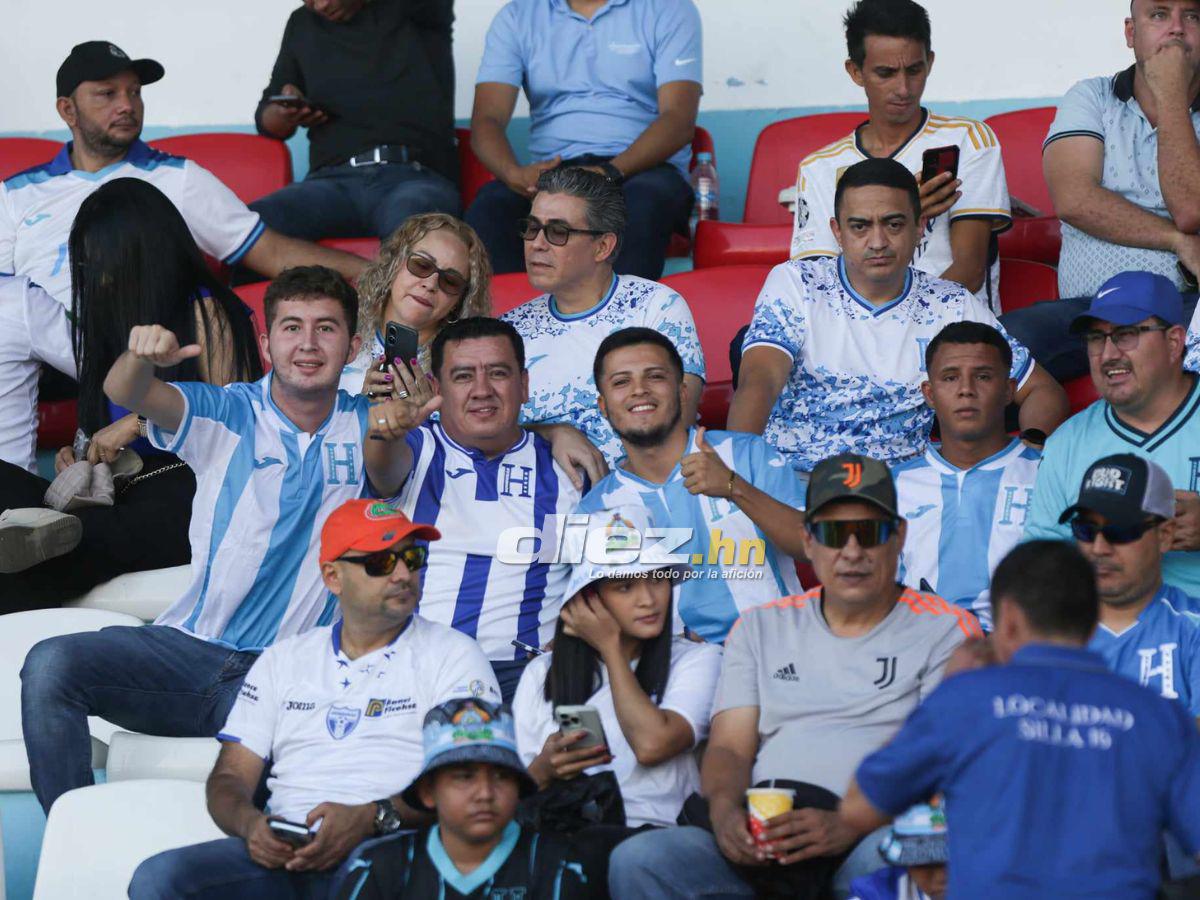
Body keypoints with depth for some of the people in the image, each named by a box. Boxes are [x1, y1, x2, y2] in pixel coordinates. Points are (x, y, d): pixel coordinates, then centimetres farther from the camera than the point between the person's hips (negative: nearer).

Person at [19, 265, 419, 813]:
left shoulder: (360, 428, 10)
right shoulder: (226, 415, 6)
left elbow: (384, 479, -13)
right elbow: (127, 394, -12)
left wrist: (386, 434, -36)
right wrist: (141, 357, -37)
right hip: (189, 647, 1)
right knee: (50, 664, -24)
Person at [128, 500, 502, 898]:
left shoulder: (452, 654, 12)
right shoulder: (284, 660, 24)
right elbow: (229, 777, 18)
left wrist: (371, 819, -18)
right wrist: (250, 823, -7)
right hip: (282, 853, 5)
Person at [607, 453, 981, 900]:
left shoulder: (946, 630, 9)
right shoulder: (760, 628, 23)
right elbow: (729, 746, 15)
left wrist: (849, 825, -20)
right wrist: (725, 810, -11)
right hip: (758, 832, 4)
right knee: (636, 862, -25)